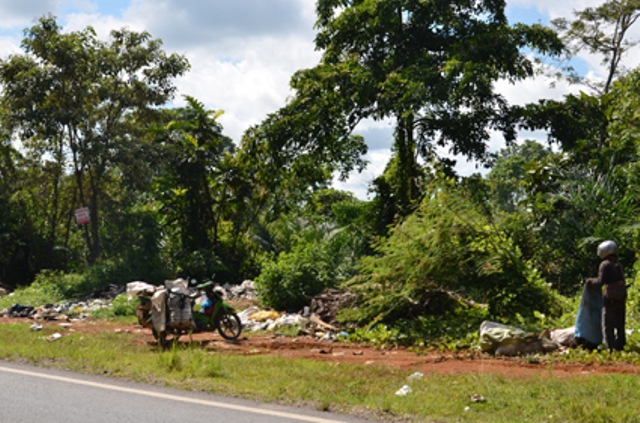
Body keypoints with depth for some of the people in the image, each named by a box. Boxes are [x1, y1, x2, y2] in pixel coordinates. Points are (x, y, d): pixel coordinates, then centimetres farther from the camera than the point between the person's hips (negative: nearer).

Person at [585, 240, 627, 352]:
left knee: (608, 326, -2)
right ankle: (620, 346, 22)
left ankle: (611, 349, -7)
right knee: (620, 325, 16)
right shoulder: (619, 265, 12)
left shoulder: (605, 264, -10)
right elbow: (621, 280, 14)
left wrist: (591, 281, 2)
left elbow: (600, 281, -15)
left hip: (610, 299, -7)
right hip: (622, 297, 7)